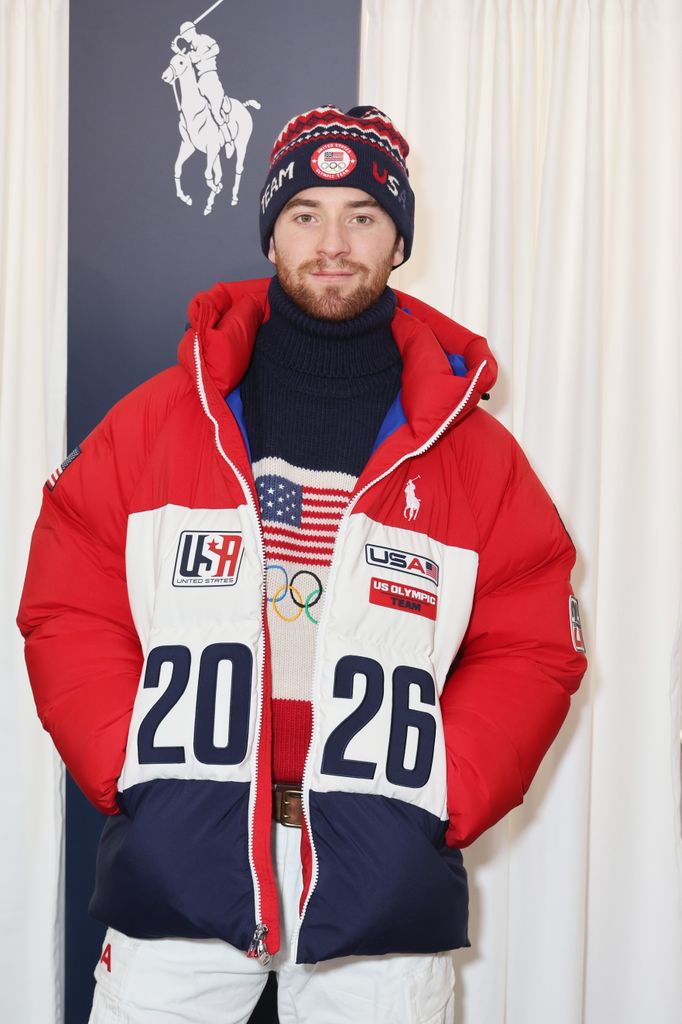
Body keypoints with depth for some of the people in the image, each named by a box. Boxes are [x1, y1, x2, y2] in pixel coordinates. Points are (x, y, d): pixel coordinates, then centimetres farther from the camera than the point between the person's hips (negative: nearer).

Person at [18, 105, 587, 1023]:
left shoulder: (472, 448, 4)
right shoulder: (158, 418, 3)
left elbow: (531, 651, 3)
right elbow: (67, 613, 3)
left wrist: (434, 802, -7)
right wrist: (135, 773, -7)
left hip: (384, 888, 1)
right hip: (173, 869, 0)